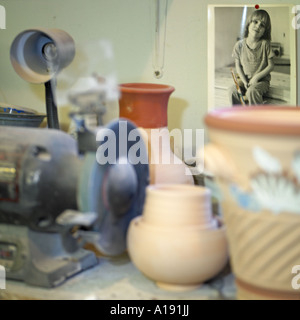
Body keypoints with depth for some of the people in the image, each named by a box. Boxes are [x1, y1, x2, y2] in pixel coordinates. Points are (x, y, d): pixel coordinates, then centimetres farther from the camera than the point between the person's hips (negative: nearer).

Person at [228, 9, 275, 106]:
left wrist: (257, 77, -14)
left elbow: (271, 65, -4)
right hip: (244, 79, 3)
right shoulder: (239, 45, -1)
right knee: (233, 90, -26)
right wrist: (244, 81, -10)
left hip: (261, 80, -3)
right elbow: (238, 66, 4)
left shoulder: (265, 44, -7)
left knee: (252, 91, -34)